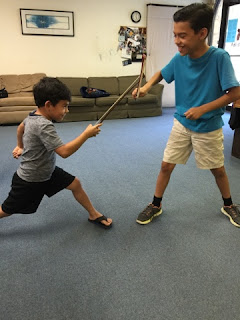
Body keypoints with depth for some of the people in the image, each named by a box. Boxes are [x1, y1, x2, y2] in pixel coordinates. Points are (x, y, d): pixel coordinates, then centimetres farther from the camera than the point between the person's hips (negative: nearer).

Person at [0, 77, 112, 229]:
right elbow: (64, 151, -39)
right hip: (30, 181, -8)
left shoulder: (33, 116, -6)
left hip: (48, 171, 8)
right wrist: (86, 134, -31)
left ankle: (94, 215, 23)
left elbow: (21, 126, 16)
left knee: (75, 184, 7)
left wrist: (20, 146, 31)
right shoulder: (43, 125, -35)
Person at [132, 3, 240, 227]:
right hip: (181, 124, 3)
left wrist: (203, 109, -26)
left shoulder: (219, 57, -20)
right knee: (166, 165, 5)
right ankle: (155, 206, 25)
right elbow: (161, 74, 10)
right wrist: (146, 86, -10)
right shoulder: (179, 58, -8)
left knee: (218, 169, 14)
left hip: (208, 128, -2)